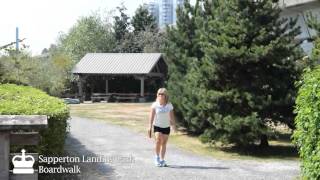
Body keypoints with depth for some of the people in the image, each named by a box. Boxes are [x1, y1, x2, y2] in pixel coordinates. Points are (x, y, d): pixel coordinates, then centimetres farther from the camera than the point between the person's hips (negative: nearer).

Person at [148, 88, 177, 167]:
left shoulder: (169, 105, -3)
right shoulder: (155, 105, -7)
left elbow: (172, 117, 3)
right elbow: (151, 116, -9)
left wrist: (174, 126, 2)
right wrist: (150, 126, -15)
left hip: (166, 127, 2)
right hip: (157, 126, -2)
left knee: (164, 143, 8)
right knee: (158, 141, -19)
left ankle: (162, 160, 17)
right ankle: (157, 157, 0)